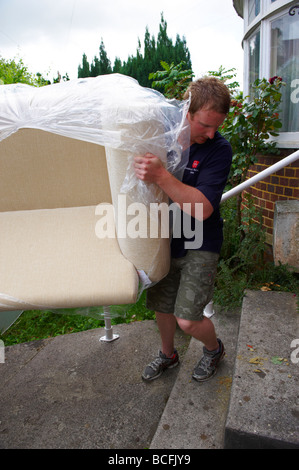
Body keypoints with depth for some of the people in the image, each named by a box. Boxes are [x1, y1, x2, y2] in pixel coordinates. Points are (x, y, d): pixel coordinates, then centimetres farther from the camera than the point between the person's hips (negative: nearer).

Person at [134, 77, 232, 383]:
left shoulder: (218, 148, -17)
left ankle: (214, 349, 30)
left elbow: (203, 208, -28)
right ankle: (167, 354, 45)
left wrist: (161, 176, -37)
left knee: (187, 320, -6)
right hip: (164, 239, 4)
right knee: (161, 306, 16)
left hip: (199, 245, -4)